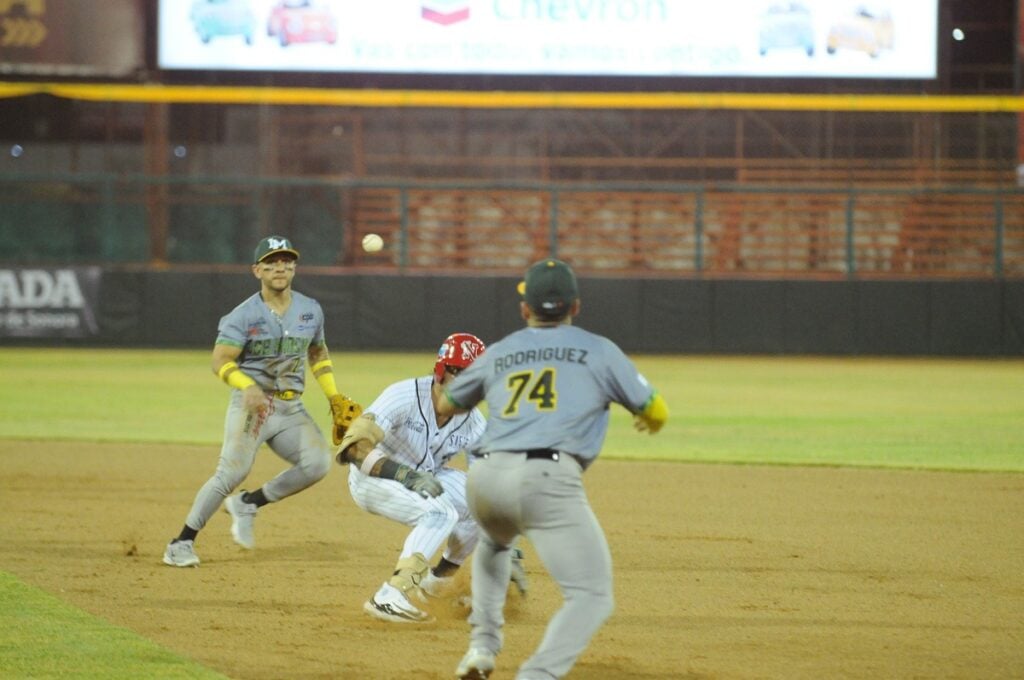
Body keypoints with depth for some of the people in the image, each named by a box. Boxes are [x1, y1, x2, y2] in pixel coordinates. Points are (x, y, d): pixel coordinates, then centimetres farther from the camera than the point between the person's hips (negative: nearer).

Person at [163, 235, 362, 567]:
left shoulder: (311, 310, 8)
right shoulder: (245, 315, -8)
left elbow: (317, 353, 24)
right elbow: (220, 360, -15)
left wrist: (335, 398, 16)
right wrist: (246, 386, -33)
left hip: (291, 407, 5)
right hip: (252, 403, -5)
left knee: (317, 463, -15)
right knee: (232, 471, -19)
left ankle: (248, 504, 4)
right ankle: (181, 543, -10)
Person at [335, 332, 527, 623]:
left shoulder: (473, 422, -12)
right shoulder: (405, 396, -28)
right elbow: (354, 446, -34)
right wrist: (408, 476, -44)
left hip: (423, 477, 7)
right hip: (373, 478, -7)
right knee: (440, 511, -30)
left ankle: (440, 579, 13)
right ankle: (390, 597, -34)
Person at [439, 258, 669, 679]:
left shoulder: (498, 354, 23)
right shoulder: (599, 351, 15)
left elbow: (446, 406, 39)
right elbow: (655, 412, 24)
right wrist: (649, 422, 48)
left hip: (484, 479, 5)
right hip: (548, 481, -5)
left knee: (494, 543, 39)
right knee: (592, 596, -4)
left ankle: (483, 644, 25)